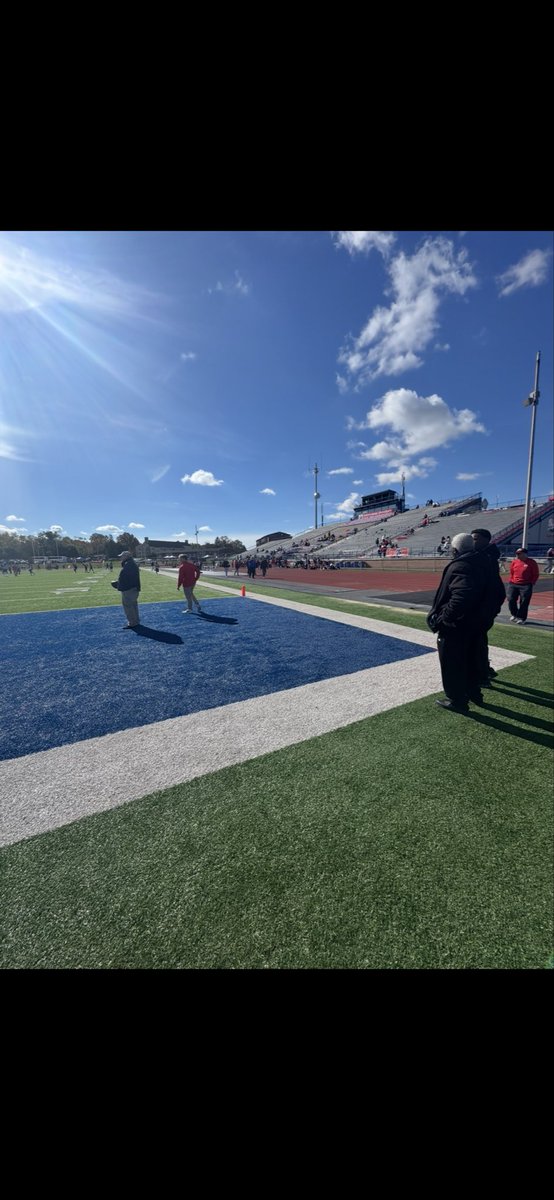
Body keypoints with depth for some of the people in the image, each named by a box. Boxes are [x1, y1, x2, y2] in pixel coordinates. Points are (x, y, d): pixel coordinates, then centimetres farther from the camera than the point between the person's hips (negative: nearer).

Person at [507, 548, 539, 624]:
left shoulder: (532, 562, -4)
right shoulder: (514, 561, 7)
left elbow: (536, 574, -1)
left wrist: (531, 583, -7)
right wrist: (511, 581, 8)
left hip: (526, 586, -4)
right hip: (513, 584, 4)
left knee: (524, 602, -3)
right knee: (511, 600, 3)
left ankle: (522, 618, 7)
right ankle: (514, 615, 23)